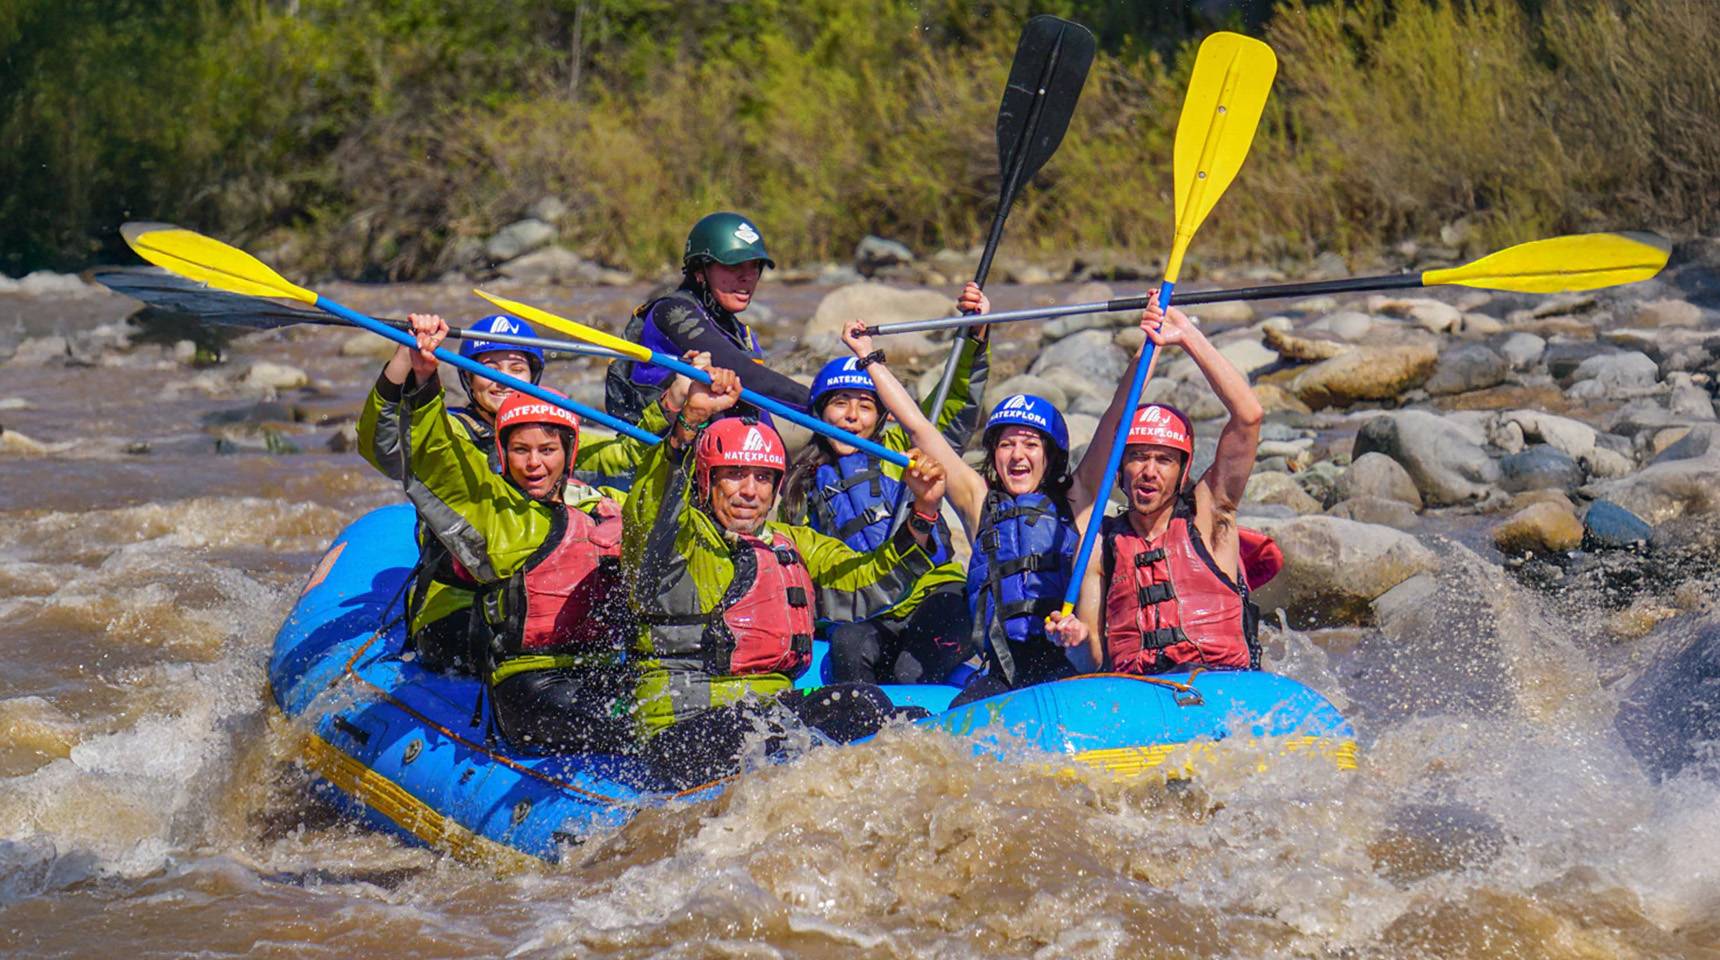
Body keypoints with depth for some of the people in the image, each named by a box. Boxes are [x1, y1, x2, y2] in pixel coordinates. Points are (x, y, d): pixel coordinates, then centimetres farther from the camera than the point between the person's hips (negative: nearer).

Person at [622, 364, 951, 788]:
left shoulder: (795, 546, 23)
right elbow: (650, 507, -22)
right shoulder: (677, 538, 1)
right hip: (683, 726, -6)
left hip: (777, 709, 6)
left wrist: (923, 514, 5)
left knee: (859, 702, -23)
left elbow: (869, 583, 20)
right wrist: (690, 422, -37)